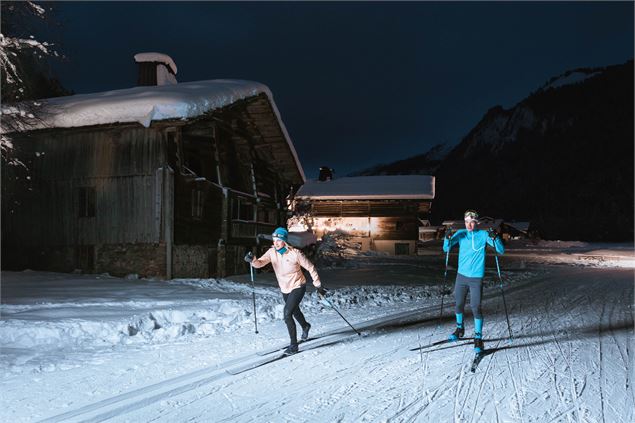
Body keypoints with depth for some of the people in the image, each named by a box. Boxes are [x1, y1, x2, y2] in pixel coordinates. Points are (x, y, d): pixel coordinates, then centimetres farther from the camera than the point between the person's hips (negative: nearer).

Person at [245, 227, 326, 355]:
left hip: (298, 287, -6)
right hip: (284, 289, 6)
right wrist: (252, 260, -47)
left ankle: (293, 345, -5)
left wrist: (318, 285, -8)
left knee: (287, 314, -18)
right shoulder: (272, 252, -11)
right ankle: (305, 327, 59)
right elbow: (260, 263, -24)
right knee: (294, 311, 27)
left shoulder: (295, 254, -23)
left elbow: (310, 267, -13)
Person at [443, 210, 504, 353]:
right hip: (461, 276, 3)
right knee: (459, 304, 14)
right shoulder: (460, 233, 3)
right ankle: (460, 329, 37)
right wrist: (448, 238, -22)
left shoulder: (483, 235, -5)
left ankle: (478, 338, -1)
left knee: (476, 307, -9)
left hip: (476, 278, -3)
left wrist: (495, 238, -27)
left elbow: (501, 250, -8)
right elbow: (446, 249, -1)